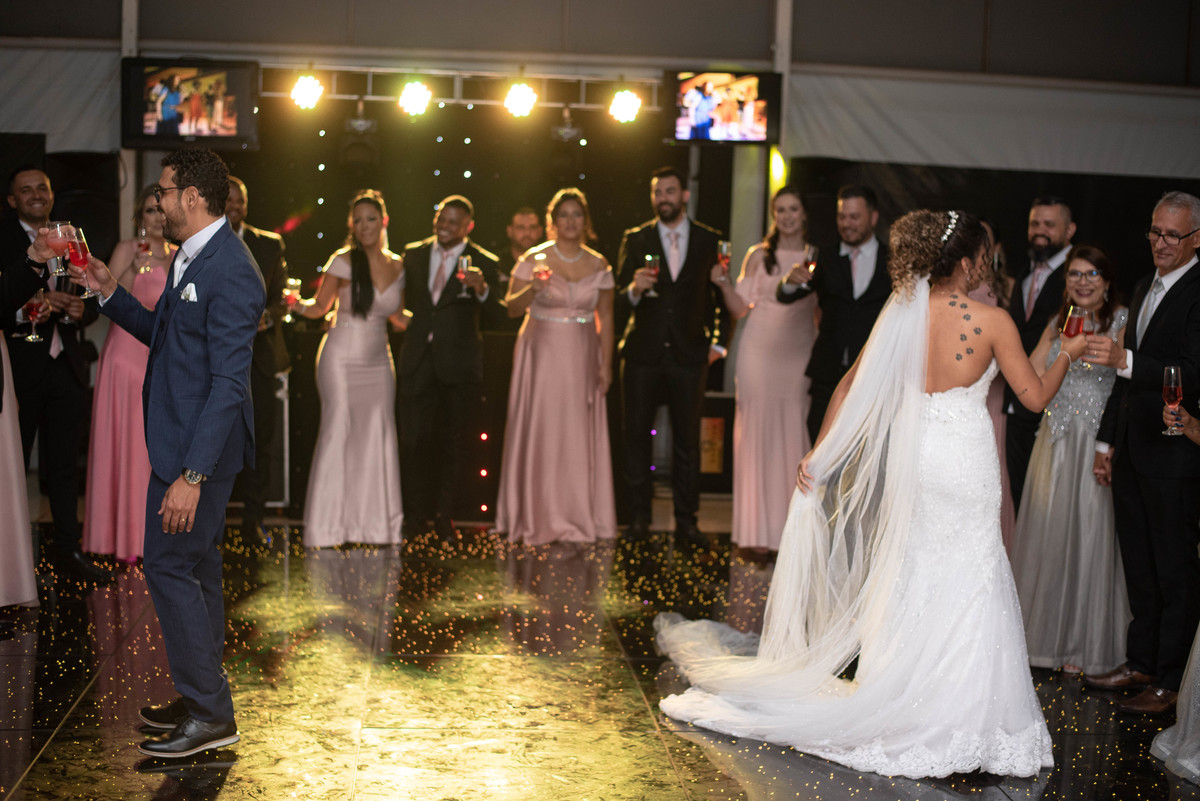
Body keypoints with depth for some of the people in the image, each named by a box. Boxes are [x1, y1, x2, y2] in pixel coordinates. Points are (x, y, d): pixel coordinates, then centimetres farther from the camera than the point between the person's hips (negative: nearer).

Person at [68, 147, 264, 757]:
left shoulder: (229, 271, -21)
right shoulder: (191, 257, 12)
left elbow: (229, 382, -25)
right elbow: (163, 335, 25)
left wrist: (191, 475, -28)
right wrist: (110, 293, 13)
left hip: (200, 444, -10)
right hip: (181, 438, 10)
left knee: (168, 565, -6)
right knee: (196, 568, 16)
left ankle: (210, 715, 3)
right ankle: (203, 699, 29)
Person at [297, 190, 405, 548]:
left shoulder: (397, 266, 6)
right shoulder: (343, 261, -6)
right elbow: (319, 307, 1)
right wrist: (297, 303, -18)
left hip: (378, 361, 4)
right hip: (342, 358, -4)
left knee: (379, 436, 4)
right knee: (338, 433, -5)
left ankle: (377, 524, 14)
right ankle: (327, 527, 4)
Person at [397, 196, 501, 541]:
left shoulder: (483, 262, -3)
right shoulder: (413, 254, 8)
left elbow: (496, 310, -19)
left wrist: (482, 289, -38)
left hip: (458, 363, -2)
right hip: (418, 361, 2)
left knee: (453, 442, 6)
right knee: (413, 439, 2)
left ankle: (445, 516, 19)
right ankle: (416, 515, 16)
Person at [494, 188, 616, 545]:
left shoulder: (598, 265, 5)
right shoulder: (534, 259, -3)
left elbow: (605, 318, 8)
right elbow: (512, 307, -6)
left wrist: (606, 364, 3)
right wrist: (531, 289, -25)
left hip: (582, 359, 2)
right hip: (542, 354, -2)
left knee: (580, 434, 5)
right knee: (540, 431, -1)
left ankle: (580, 516, 16)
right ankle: (540, 518, 9)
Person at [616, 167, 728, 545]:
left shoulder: (709, 240, 5)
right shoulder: (635, 240, 4)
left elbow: (720, 296, 10)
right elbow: (619, 303, -1)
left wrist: (718, 343, 4)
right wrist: (634, 290, -22)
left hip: (689, 354, 0)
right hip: (643, 353, 0)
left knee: (687, 440, 3)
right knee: (637, 436, 4)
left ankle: (686, 520, 11)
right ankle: (639, 517, 13)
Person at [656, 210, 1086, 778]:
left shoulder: (903, 312, 0)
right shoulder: (992, 321, -10)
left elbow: (851, 385, 2)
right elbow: (1035, 397, -3)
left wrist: (817, 455, 6)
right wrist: (1067, 355, 16)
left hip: (912, 458, 4)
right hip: (966, 464, -4)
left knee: (911, 580, 16)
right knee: (966, 587, 6)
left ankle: (900, 704, 27)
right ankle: (952, 720, 13)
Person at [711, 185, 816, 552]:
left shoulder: (816, 257, 7)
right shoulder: (759, 255, 3)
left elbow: (822, 311, 12)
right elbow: (740, 307, 3)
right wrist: (724, 283, -12)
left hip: (800, 356, 1)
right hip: (760, 353, -1)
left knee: (796, 435, 1)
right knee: (759, 432, 0)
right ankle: (761, 527, 6)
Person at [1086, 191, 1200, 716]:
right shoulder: (1145, 288, 14)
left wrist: (1125, 359, -37)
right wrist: (1107, 441, 18)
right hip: (1133, 450, 8)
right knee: (1138, 564, 17)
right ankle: (1140, 661, 29)